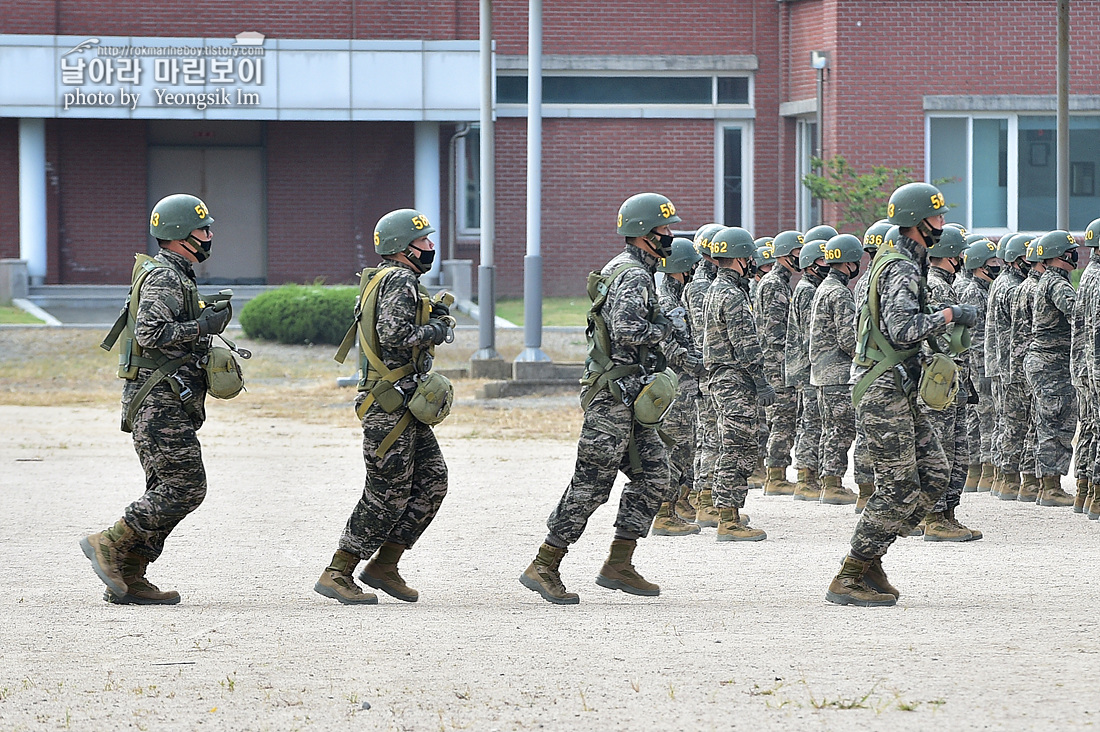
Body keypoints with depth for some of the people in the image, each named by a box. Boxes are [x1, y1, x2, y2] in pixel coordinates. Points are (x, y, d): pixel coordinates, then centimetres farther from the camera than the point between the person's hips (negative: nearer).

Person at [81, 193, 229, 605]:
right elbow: (150, 333, -24)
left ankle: (129, 579, 8)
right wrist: (203, 326, -16)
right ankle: (109, 544, -11)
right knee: (185, 487, -14)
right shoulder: (164, 277, -12)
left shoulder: (176, 276, 21)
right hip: (160, 398, -11)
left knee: (167, 491, 8)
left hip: (165, 401, 11)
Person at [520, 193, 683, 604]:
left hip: (627, 397, 11)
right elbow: (626, 329, -28)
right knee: (591, 484, -8)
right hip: (614, 395, -11)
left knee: (652, 475, 9)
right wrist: (665, 331, -13)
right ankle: (543, 567, -4)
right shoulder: (633, 276, -14)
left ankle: (618, 565, 10)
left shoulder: (635, 272, 19)